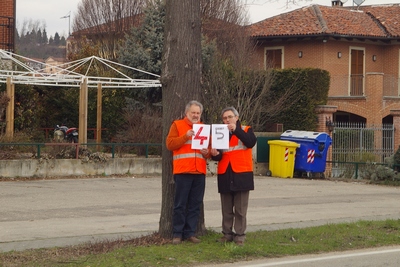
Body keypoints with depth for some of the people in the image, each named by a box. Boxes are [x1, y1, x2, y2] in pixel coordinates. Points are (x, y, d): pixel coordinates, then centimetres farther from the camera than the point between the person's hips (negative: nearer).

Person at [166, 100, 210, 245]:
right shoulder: (177, 125, 6)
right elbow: (170, 144, -6)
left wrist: (207, 152, 0)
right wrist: (186, 136, -17)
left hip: (199, 172, 4)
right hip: (183, 172, -4)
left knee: (195, 205, 4)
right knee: (180, 204, -3)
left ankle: (190, 233, 10)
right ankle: (177, 234, 2)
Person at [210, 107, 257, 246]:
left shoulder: (245, 130, 5)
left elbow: (251, 142, -16)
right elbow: (218, 156, 10)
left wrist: (236, 130, -23)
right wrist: (215, 154, -14)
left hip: (241, 174, -4)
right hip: (224, 174, 4)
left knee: (240, 209, -3)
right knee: (226, 209, 7)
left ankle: (240, 235, 1)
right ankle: (227, 234, 13)